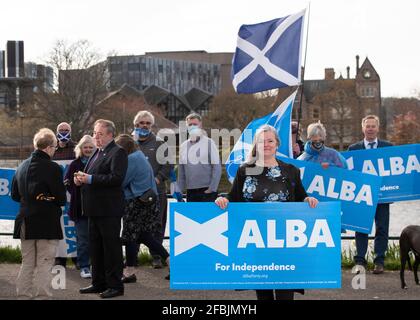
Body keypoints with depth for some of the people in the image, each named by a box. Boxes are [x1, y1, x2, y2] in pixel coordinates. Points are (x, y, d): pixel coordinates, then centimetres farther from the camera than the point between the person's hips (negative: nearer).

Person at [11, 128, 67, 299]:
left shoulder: (22, 167, 6)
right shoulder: (52, 168, -13)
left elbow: (15, 195, 12)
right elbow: (61, 198, -11)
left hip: (25, 222, 6)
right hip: (47, 223, -6)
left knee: (27, 263, 15)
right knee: (44, 263, 0)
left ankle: (23, 294, 17)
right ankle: (42, 295, -1)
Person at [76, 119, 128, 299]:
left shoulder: (117, 152, -12)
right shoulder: (97, 152, 18)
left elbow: (116, 177, -23)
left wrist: (90, 179, -23)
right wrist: (81, 179, 4)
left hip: (109, 210, -9)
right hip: (95, 209, 10)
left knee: (111, 247, -2)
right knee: (95, 248, 15)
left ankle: (115, 285, 5)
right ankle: (99, 283, 25)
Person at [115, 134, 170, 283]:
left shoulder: (132, 159, -16)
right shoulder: (140, 156, 15)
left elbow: (121, 181, -14)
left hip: (137, 202, -9)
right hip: (148, 200, 9)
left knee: (130, 236, 1)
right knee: (144, 235, 13)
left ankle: (129, 272, 9)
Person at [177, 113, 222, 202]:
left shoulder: (209, 143, -2)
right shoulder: (183, 146, 10)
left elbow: (217, 168, -6)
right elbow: (181, 171, 14)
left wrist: (212, 188, -12)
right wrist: (180, 191, 9)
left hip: (207, 191, -4)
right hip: (190, 191, 4)